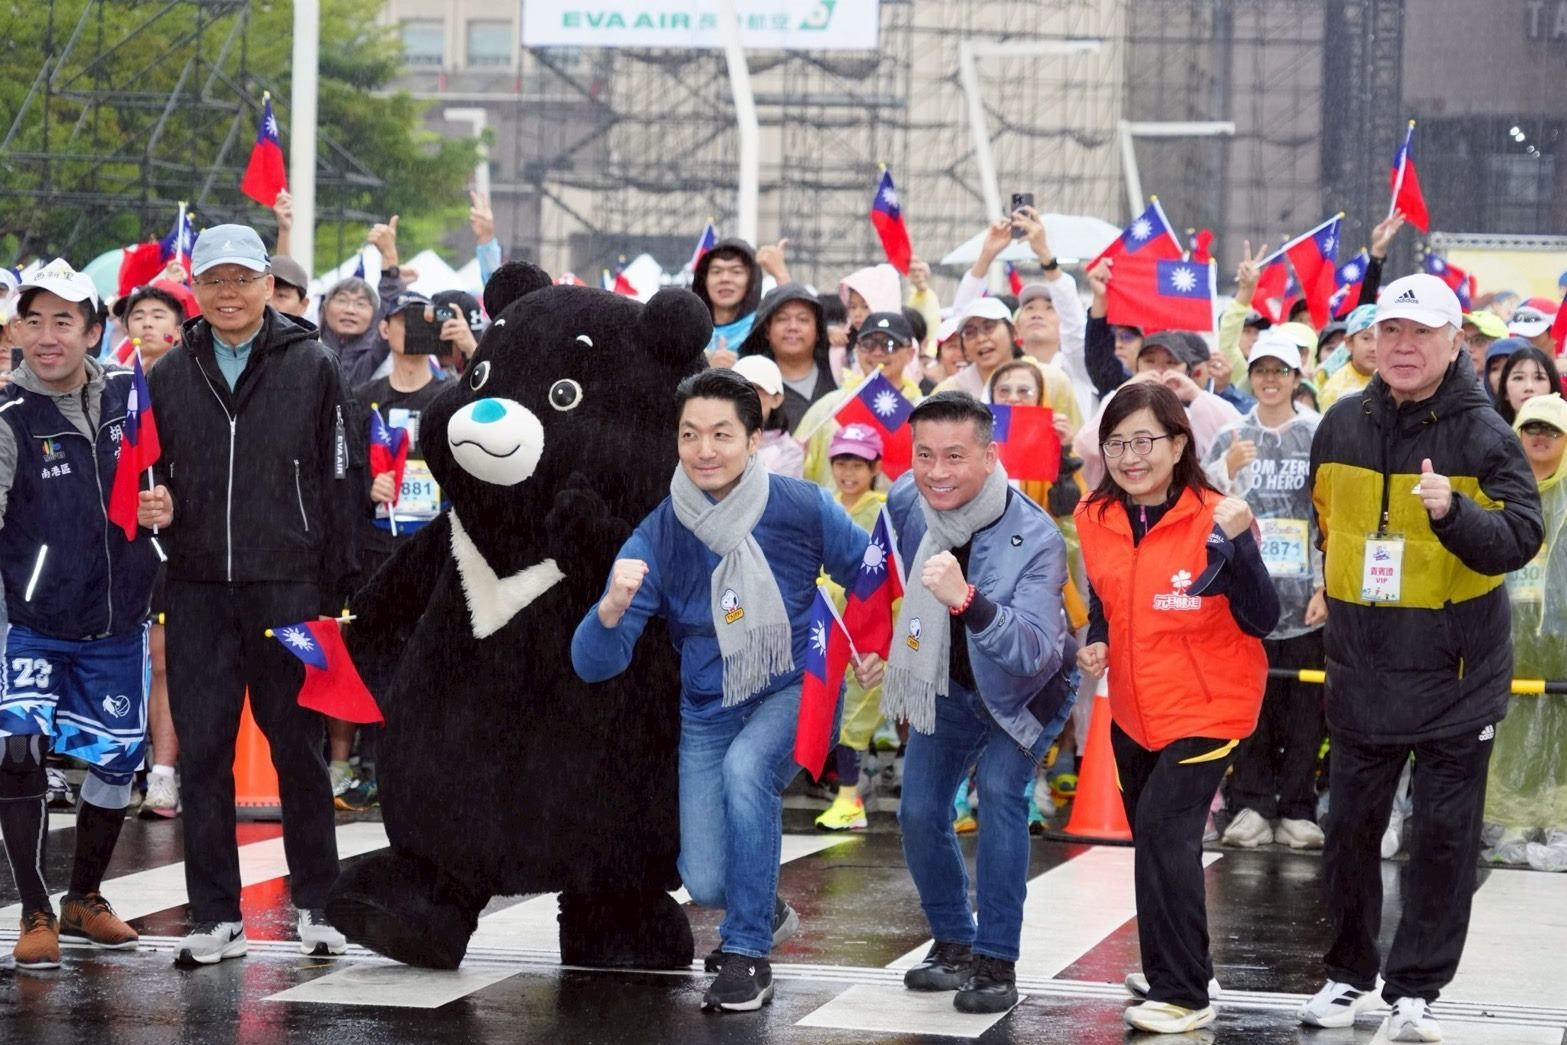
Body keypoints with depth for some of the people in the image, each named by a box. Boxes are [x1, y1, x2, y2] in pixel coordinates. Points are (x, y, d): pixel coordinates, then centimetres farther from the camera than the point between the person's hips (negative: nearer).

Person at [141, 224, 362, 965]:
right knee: (202, 750, 2)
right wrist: (153, 507, -5)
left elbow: (339, 480, 0)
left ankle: (316, 902, 17)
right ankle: (216, 916, 9)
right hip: (199, 590, 3)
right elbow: (150, 475, 19)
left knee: (299, 745, 5)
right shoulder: (170, 376, 10)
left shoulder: (311, 366, 2)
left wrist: (336, 588, -4)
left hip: (289, 585, -2)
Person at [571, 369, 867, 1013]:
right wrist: (611, 611, -40)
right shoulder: (657, 537, -17)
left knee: (745, 766, -33)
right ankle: (763, 909, 34)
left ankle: (748, 954, -18)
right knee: (707, 884, -6)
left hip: (798, 691, -2)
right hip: (709, 709, 2)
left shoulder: (802, 508, -18)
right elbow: (593, 664, -20)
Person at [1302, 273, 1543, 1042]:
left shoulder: (1485, 436, -9)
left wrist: (1453, 510, -34)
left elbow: (1520, 540, -19)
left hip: (1457, 679, -4)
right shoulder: (1342, 428, 3)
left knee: (1445, 834, 1)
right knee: (1352, 825, 10)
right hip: (1362, 671, 4)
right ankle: (1349, 971, 24)